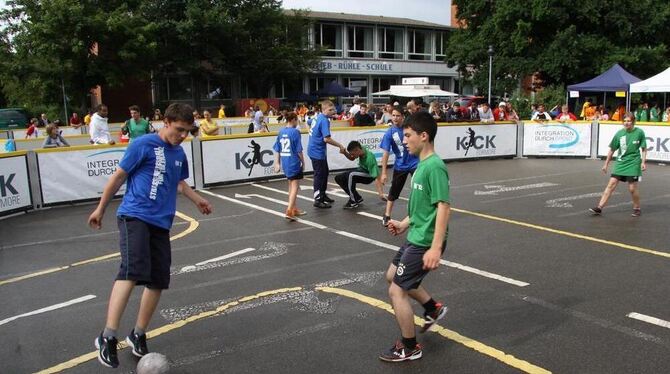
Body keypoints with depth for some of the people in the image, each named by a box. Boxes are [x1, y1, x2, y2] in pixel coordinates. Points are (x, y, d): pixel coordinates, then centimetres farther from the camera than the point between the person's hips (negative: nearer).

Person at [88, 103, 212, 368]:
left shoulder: (179, 153, 16)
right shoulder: (143, 145, -4)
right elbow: (119, 176, 2)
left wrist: (197, 200, 30)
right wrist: (100, 209, 8)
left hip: (161, 223, 7)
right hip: (134, 216, -7)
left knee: (158, 281, 4)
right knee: (132, 271, -25)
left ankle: (138, 335, 21)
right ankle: (107, 337, -20)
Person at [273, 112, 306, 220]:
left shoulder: (281, 132, 6)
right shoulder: (295, 132, -12)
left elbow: (277, 149, 7)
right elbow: (299, 150, -12)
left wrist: (277, 163, 12)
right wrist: (303, 162, 0)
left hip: (285, 163, 7)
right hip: (294, 163, -7)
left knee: (291, 185, 20)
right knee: (295, 187, 0)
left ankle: (293, 209, 30)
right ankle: (289, 211, -10)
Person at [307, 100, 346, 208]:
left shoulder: (318, 117, 8)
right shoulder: (324, 120, -21)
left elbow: (309, 123, 28)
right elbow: (326, 139, -29)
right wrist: (340, 146, -21)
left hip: (314, 149, 10)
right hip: (317, 152, -10)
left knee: (324, 173, 20)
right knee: (319, 175, -2)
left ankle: (322, 195, 32)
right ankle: (318, 200, 4)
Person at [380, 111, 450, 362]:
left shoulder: (434, 166, -22)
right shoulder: (422, 164, 7)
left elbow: (443, 207, -27)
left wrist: (436, 248, -31)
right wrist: (404, 224, 19)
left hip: (425, 242, -10)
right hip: (415, 236, 10)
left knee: (396, 291, -2)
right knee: (392, 275, 25)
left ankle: (409, 348, 16)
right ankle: (433, 309, 38)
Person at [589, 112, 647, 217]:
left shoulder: (639, 132, -5)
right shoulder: (619, 133, 0)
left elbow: (644, 149, 4)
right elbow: (612, 150, 8)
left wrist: (643, 162, -6)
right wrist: (606, 164, 10)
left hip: (634, 164, -2)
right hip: (620, 163, 2)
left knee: (632, 188, -1)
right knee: (611, 184, -4)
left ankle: (637, 208, 22)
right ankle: (599, 208, -7)